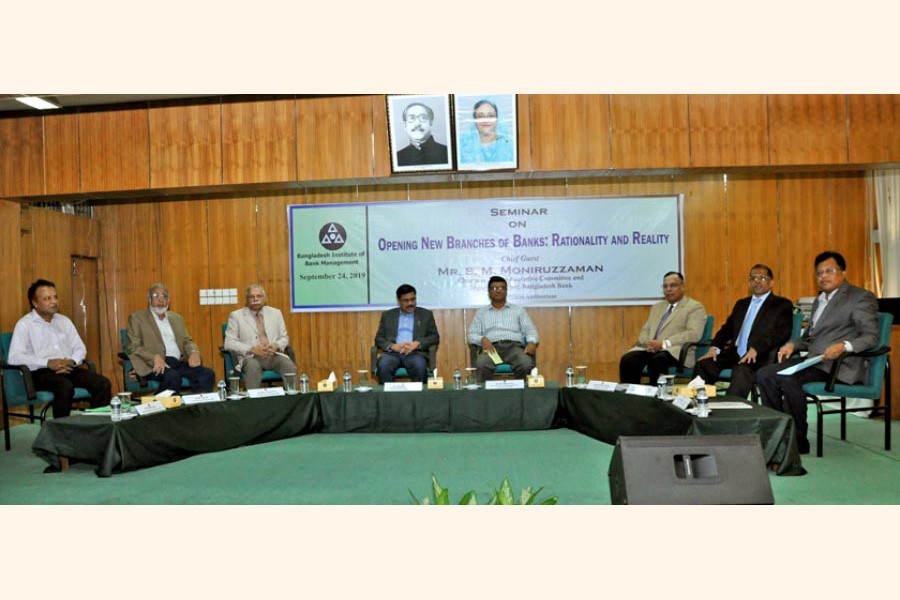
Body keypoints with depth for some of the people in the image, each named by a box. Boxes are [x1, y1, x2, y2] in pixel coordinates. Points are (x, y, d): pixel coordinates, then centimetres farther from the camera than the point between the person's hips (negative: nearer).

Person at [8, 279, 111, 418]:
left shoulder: (64, 321, 20)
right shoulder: (25, 324, 2)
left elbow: (80, 348, 19)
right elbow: (14, 357, -9)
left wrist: (72, 361, -5)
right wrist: (48, 363, -19)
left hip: (69, 369, 5)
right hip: (41, 372, -5)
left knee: (103, 383, -20)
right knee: (65, 386, -38)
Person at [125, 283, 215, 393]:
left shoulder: (177, 318, 25)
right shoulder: (137, 318, 10)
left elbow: (187, 341, 22)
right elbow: (133, 347, 1)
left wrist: (194, 352, -3)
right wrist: (155, 357, -18)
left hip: (180, 362, 5)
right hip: (155, 365, -5)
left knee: (208, 374, -22)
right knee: (173, 376, -37)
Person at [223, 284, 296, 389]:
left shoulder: (276, 313, 15)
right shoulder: (236, 315, 7)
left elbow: (284, 338, 18)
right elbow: (229, 343, 0)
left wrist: (276, 346, -7)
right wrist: (252, 349, -14)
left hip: (274, 355, 2)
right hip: (251, 357, -2)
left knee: (290, 366, -28)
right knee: (253, 366, -37)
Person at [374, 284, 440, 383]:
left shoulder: (426, 314, 15)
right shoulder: (387, 315, 17)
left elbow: (435, 337, 9)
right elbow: (379, 338, 12)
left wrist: (417, 344, -10)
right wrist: (393, 346, -10)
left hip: (416, 352, -1)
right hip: (392, 353, 1)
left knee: (420, 367, -35)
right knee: (383, 366, -32)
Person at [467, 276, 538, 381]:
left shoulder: (518, 310, 23)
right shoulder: (481, 312, 24)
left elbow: (530, 329, 15)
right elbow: (472, 334, 16)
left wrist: (532, 342, -9)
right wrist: (482, 339, -8)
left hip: (514, 346, 0)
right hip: (492, 347, 0)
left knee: (526, 364, -35)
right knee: (481, 364, -37)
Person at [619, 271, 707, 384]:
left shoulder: (695, 307, 6)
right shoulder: (656, 307, 27)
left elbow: (693, 334, -8)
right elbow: (645, 331, 22)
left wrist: (664, 343, -17)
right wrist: (647, 342, -3)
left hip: (675, 351, -5)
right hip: (650, 348, 5)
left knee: (657, 360, -38)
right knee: (627, 359, -25)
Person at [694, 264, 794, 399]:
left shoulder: (782, 305, 9)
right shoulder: (741, 304, 28)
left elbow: (782, 334, -5)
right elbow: (727, 328, 22)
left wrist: (756, 349, -20)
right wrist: (715, 347, 1)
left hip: (759, 356, -5)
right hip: (734, 353, 6)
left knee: (741, 371, -37)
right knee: (703, 365, -21)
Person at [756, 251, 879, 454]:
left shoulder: (861, 297, 0)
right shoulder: (819, 300, 26)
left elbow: (871, 337, -10)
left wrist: (844, 346, -29)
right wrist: (793, 344, 7)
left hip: (838, 365, -8)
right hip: (813, 360, 8)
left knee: (787, 377, -31)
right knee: (764, 374, -15)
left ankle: (799, 440, -18)